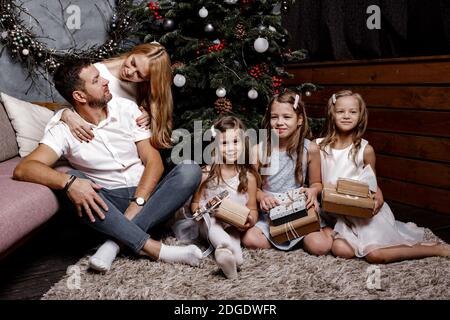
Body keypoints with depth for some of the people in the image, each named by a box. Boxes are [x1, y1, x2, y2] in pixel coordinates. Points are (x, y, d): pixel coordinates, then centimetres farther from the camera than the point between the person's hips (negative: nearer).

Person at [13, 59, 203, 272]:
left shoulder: (126, 108, 0)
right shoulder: (64, 131, -6)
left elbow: (153, 160, -4)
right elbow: (23, 169, -20)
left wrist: (137, 204, -19)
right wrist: (68, 182, -38)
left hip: (146, 194, 2)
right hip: (108, 203, -1)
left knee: (190, 171, -23)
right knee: (71, 180, -30)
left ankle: (120, 239, -27)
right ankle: (153, 248, -35)